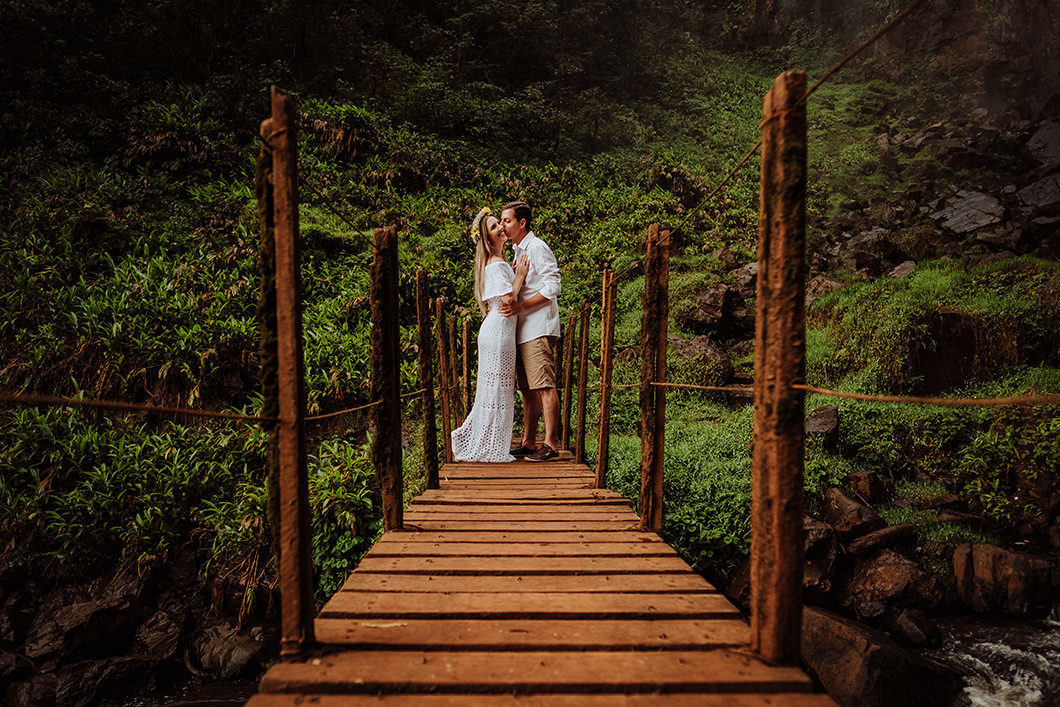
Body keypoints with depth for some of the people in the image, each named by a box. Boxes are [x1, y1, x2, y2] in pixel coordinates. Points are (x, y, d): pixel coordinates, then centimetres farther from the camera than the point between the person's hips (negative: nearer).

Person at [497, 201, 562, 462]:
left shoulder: (538, 248, -7)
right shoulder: (519, 251, 23)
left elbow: (552, 287, -16)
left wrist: (520, 306, -20)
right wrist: (510, 305, 13)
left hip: (539, 329, -10)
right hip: (523, 330, 10)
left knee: (544, 387, -9)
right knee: (528, 389, 10)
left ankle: (550, 444, -5)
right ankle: (528, 442, 16)